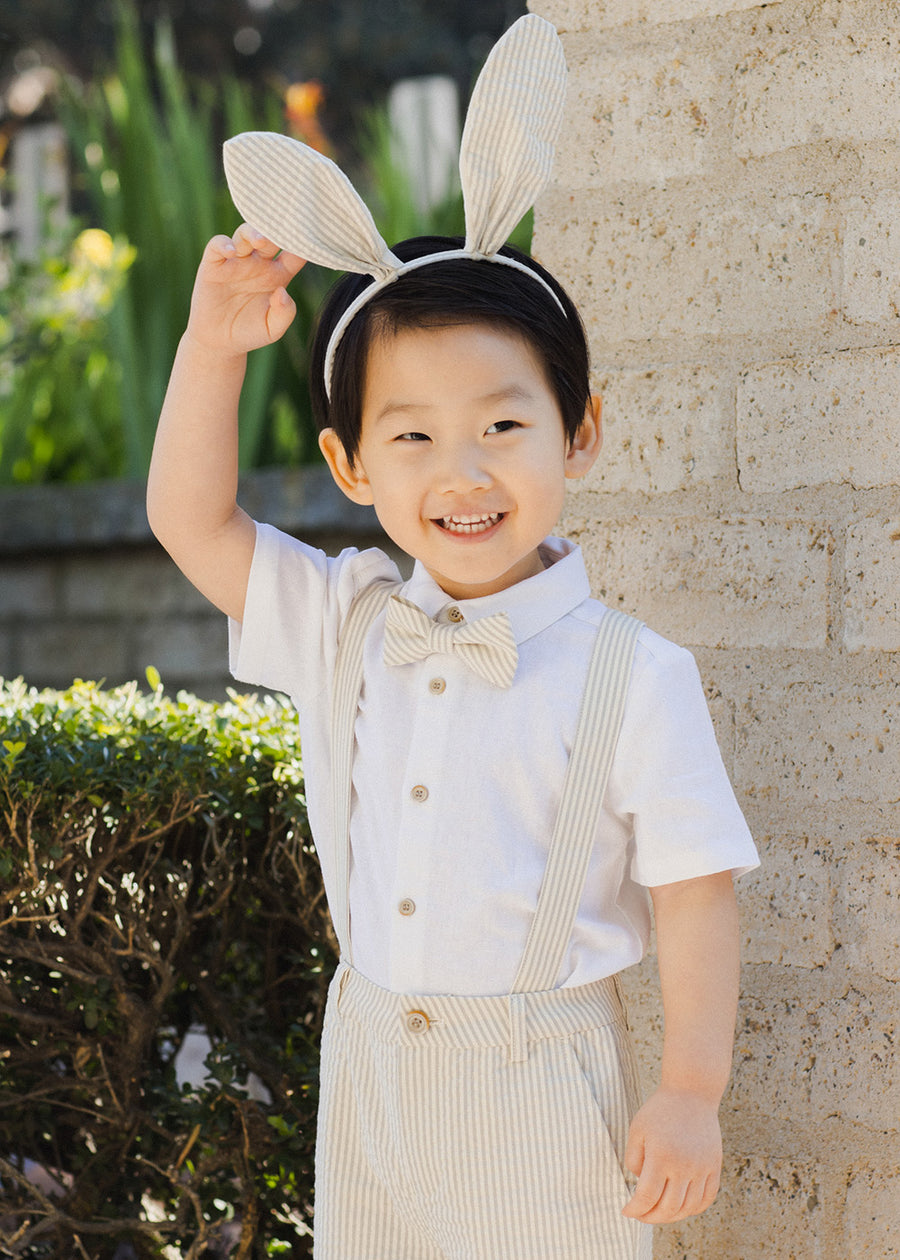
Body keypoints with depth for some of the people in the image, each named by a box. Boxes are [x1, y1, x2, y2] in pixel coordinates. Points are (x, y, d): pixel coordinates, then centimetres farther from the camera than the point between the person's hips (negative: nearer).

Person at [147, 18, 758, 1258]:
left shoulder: (633, 679, -13)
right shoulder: (343, 628, 1)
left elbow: (693, 891, -10)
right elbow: (191, 520, 4)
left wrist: (691, 1091, -12)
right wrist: (214, 345, -8)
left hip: (543, 1094, -4)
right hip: (370, 1068, 5)